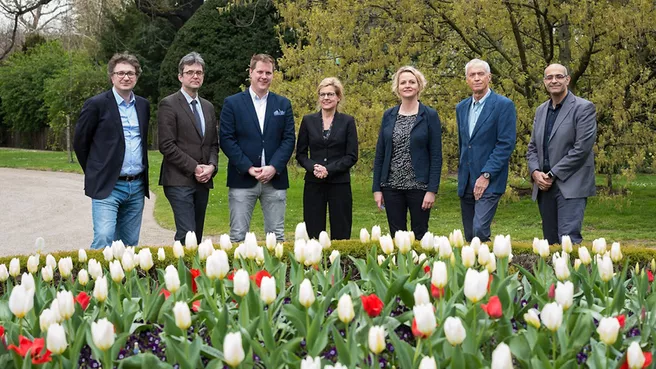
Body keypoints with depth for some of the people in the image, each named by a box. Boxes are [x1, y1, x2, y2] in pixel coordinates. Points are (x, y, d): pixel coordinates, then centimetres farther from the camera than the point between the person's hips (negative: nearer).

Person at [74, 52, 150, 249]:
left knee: (130, 244, 9)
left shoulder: (143, 105, 11)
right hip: (107, 186, -5)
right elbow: (80, 142, 1)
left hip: (137, 186, 5)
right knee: (103, 241, -15)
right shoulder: (96, 104, -5)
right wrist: (95, 173, 6)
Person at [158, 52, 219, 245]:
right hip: (179, 180, -6)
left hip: (203, 181, 6)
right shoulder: (168, 104, -3)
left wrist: (211, 166, -1)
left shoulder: (208, 107, 18)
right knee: (187, 235, -14)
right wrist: (194, 168, -13)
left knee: (197, 236, 7)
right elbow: (167, 145, -10)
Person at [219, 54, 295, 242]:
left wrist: (274, 167, -9)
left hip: (275, 178, 2)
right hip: (242, 178, -2)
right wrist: (249, 168, -11)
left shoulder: (283, 104, 10)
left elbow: (289, 139, 5)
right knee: (238, 236, 0)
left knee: (277, 236, 5)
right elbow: (226, 139, -3)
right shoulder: (232, 103, 3)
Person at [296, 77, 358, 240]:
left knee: (340, 233, 2)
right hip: (313, 184, 1)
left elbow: (352, 156, -2)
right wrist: (313, 167, -12)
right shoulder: (308, 121, 7)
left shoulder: (348, 121, 3)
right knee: (313, 233, 3)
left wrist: (329, 169, -14)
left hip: (340, 184, -1)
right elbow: (300, 153, 8)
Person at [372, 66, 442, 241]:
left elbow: (436, 156, -4)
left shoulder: (430, 115, -2)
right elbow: (380, 154, 8)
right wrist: (377, 188, 3)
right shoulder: (388, 115, 7)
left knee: (419, 236, 5)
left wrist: (432, 190, -11)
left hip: (419, 186, -3)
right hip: (391, 186, 3)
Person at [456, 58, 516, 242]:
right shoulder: (461, 107, 14)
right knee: (469, 236, 9)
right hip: (466, 182, 6)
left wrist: (486, 175, -17)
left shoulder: (504, 105, -6)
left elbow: (506, 144, -12)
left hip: (490, 181, -6)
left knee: (480, 231, -18)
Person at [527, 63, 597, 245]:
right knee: (551, 241, 9)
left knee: (568, 240, -15)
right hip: (544, 186, 6)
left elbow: (582, 148, -13)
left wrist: (553, 174, -13)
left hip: (571, 186, -6)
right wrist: (535, 172, -2)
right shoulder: (541, 110, 16)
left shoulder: (584, 108, -5)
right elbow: (532, 147, 18)